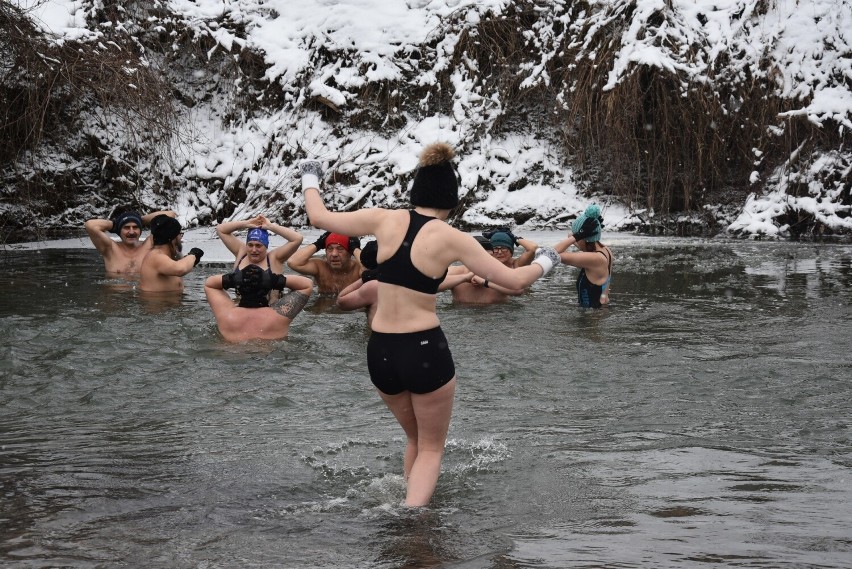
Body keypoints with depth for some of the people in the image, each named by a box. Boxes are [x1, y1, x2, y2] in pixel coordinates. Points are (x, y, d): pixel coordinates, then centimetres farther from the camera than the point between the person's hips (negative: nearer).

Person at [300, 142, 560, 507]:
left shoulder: (386, 220, -2)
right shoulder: (452, 239, -8)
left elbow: (319, 217, 9)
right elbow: (514, 280, -4)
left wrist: (310, 179, 27)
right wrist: (544, 262, 16)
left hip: (380, 351, 4)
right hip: (425, 350, -4)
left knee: (414, 438, 27)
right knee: (431, 448, 13)